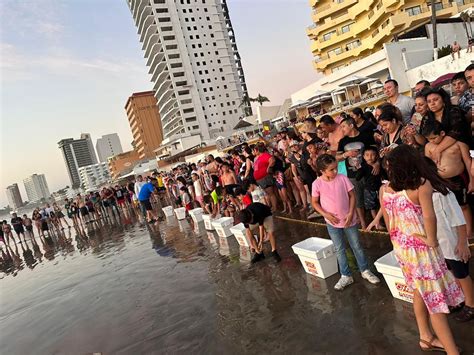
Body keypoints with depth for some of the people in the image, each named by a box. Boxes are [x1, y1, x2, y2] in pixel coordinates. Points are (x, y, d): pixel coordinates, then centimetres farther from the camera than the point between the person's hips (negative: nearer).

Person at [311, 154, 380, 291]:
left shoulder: (342, 178, -12)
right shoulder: (317, 184, -13)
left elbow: (352, 196, -4)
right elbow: (314, 202, -2)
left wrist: (350, 213, -13)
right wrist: (326, 214, -14)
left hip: (349, 220, 0)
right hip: (332, 222, 0)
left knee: (357, 246, 15)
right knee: (339, 250, 13)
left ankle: (365, 271, 35)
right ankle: (346, 276, 29)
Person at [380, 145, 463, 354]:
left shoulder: (384, 190, -2)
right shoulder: (421, 184, -17)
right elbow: (429, 216, -29)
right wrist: (432, 240, -14)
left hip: (401, 247, 6)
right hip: (420, 248, -6)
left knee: (420, 291, 24)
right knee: (436, 299, 4)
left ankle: (426, 337, 39)